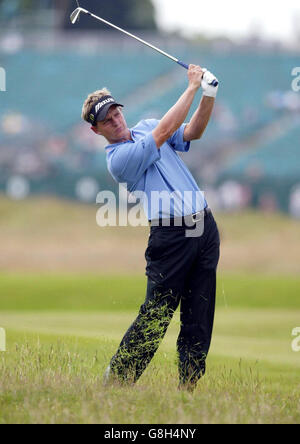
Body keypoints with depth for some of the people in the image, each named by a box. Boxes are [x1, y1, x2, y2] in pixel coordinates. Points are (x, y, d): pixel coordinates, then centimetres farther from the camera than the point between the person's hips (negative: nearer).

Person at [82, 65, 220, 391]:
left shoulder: (145, 127, 16)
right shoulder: (118, 158, -9)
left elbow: (192, 132, 7)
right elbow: (165, 131, -15)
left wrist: (208, 96, -9)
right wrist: (192, 87, -11)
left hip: (204, 227, 7)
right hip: (171, 238, -7)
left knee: (198, 318, 4)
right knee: (155, 316, -10)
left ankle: (188, 388, 7)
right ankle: (115, 382, -2)